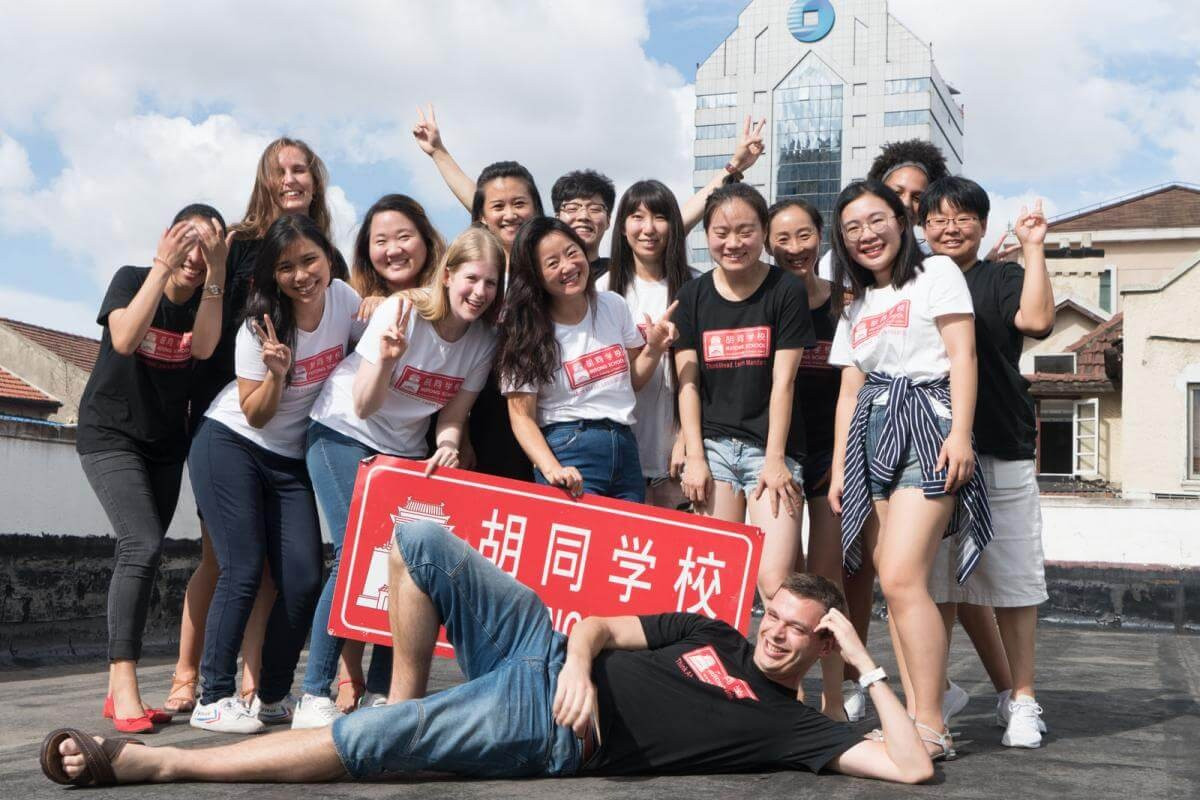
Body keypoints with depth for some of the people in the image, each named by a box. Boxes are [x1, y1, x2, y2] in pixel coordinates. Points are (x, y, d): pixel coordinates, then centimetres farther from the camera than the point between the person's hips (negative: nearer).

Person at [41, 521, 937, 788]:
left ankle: (146, 761, -12)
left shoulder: (790, 724, 0)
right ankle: (410, 700, 7)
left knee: (360, 742, -22)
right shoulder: (708, 631, 16)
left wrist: (868, 666, -7)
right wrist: (577, 663, -11)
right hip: (547, 654, 6)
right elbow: (600, 625, 13)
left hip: (548, 732, -6)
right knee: (420, 538, -6)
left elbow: (912, 766, -11)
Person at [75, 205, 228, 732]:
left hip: (165, 442, 5)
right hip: (110, 433, -5)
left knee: (139, 557, 4)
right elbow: (124, 339, -28)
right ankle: (124, 684, -21)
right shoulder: (131, 279, -9)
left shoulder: (207, 297, -1)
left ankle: (118, 693, 10)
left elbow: (201, 347, -21)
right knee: (143, 545, -22)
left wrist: (215, 270, -26)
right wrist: (163, 265, -31)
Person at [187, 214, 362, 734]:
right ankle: (213, 698, -4)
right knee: (243, 570, -13)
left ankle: (274, 697, 11)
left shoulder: (346, 300, -8)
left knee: (304, 579, -3)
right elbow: (255, 416, -12)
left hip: (292, 458, 4)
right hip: (231, 444, -4)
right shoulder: (262, 326, -18)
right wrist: (277, 372, -31)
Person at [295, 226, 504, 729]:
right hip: (343, 437, -5)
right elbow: (363, 407, -19)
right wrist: (387, 358, -37)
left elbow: (454, 412, 1)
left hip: (406, 451, 5)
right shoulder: (402, 312, -20)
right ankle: (313, 697, -10)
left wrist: (447, 446, -20)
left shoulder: (482, 342, -5)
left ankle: (380, 693, 6)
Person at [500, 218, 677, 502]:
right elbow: (522, 416, -9)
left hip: (624, 447, 5)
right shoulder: (526, 331, -6)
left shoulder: (613, 306, 7)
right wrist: (552, 469, -23)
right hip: (567, 451, -5)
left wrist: (654, 349, -1)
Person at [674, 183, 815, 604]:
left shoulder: (786, 291, 0)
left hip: (771, 447, -3)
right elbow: (688, 383, 5)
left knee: (774, 579, -14)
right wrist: (694, 456, -3)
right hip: (714, 444, 3)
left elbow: (783, 381, -5)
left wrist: (775, 458, -9)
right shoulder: (692, 296, 8)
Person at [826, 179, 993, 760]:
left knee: (901, 580, -18)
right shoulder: (855, 307, 23)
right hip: (870, 438, 7)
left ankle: (931, 727, -14)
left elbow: (962, 355, -5)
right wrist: (839, 467, 13)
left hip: (926, 427, -6)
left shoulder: (935, 273, 5)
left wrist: (960, 434, -17)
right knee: (894, 584, 0)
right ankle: (915, 714, 3)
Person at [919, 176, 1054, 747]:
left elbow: (1037, 320, -16)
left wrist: (1033, 248, -12)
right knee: (936, 581, 7)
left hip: (1000, 455, -3)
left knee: (1010, 579, 2)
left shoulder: (1001, 279, 5)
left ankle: (1020, 699, 13)